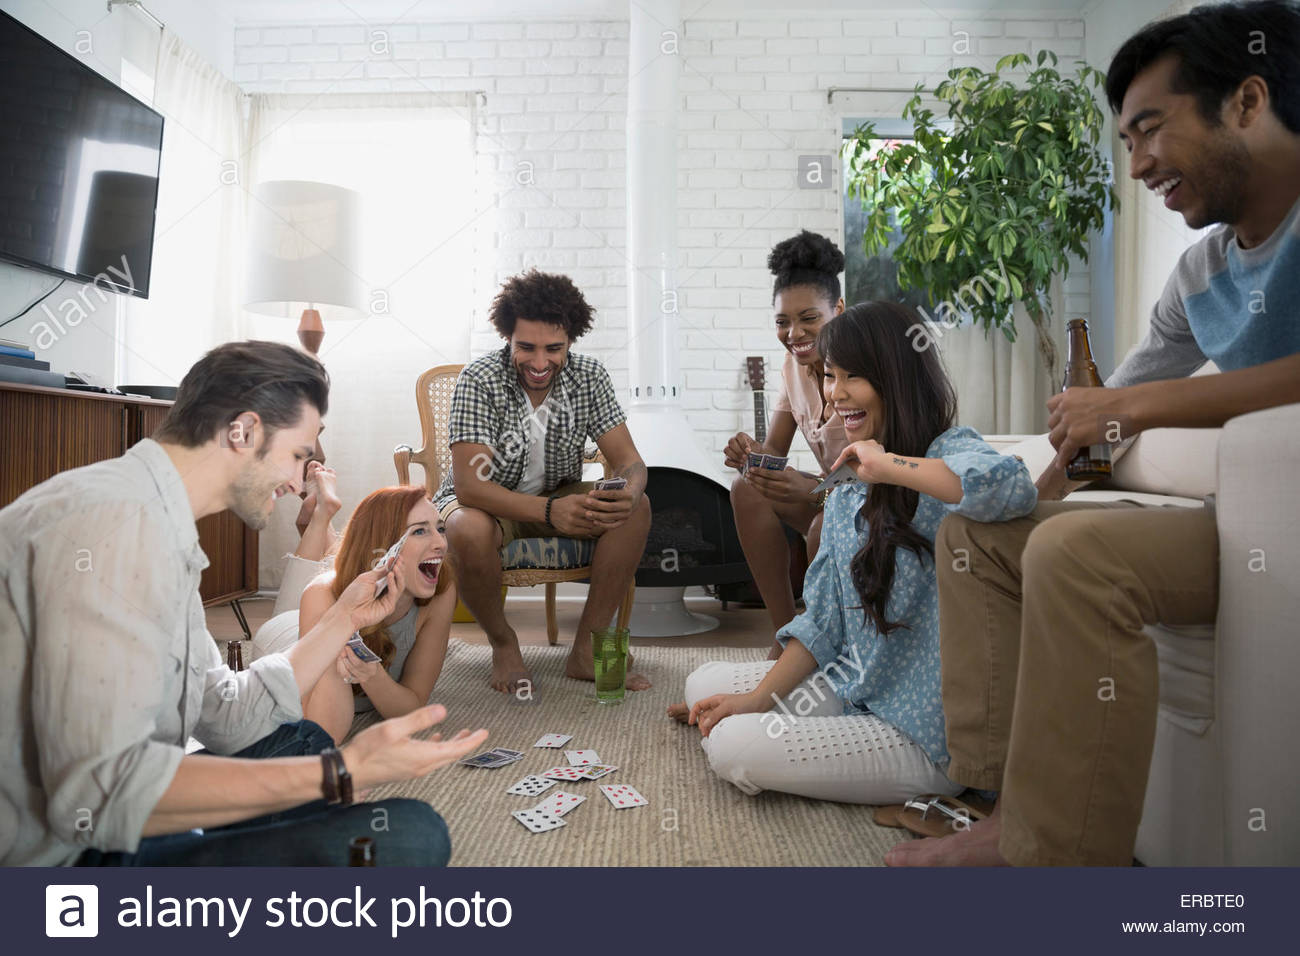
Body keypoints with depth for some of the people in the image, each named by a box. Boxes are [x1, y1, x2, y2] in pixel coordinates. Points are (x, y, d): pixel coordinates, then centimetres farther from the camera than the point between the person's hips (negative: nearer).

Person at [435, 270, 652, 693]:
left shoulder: (589, 377, -11)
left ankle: (586, 650, -13)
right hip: (484, 500, -3)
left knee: (635, 507, -21)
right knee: (468, 531, -37)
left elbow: (629, 461, -13)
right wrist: (549, 511, -47)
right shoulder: (479, 381, -23)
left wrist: (629, 492, -40)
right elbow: (469, 484, -31)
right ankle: (503, 644, -8)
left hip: (558, 497, 4)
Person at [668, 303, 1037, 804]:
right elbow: (824, 618, 7)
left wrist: (885, 463, -31)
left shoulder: (949, 453, -17)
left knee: (735, 748, -16)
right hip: (850, 689, 8)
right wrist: (756, 699, -2)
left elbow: (1009, 485, -44)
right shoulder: (848, 492, 7)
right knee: (704, 682, 10)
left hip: (924, 737, -8)